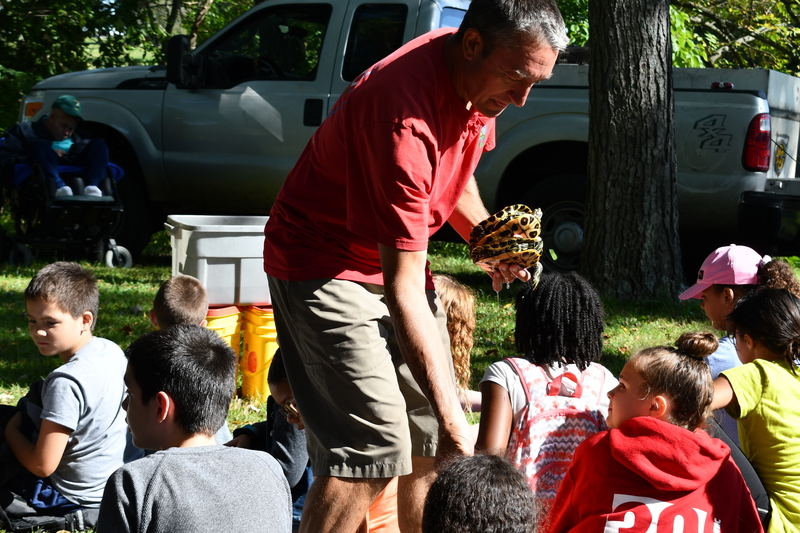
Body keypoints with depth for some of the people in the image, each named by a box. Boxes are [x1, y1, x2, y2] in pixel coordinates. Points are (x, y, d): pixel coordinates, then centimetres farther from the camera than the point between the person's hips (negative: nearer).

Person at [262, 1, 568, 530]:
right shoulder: (404, 115, -34)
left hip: (397, 259, 9)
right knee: (372, 451, -19)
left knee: (434, 445, 7)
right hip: (324, 264, -8)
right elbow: (403, 291, -33)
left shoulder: (481, 80, -7)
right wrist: (452, 418, -34)